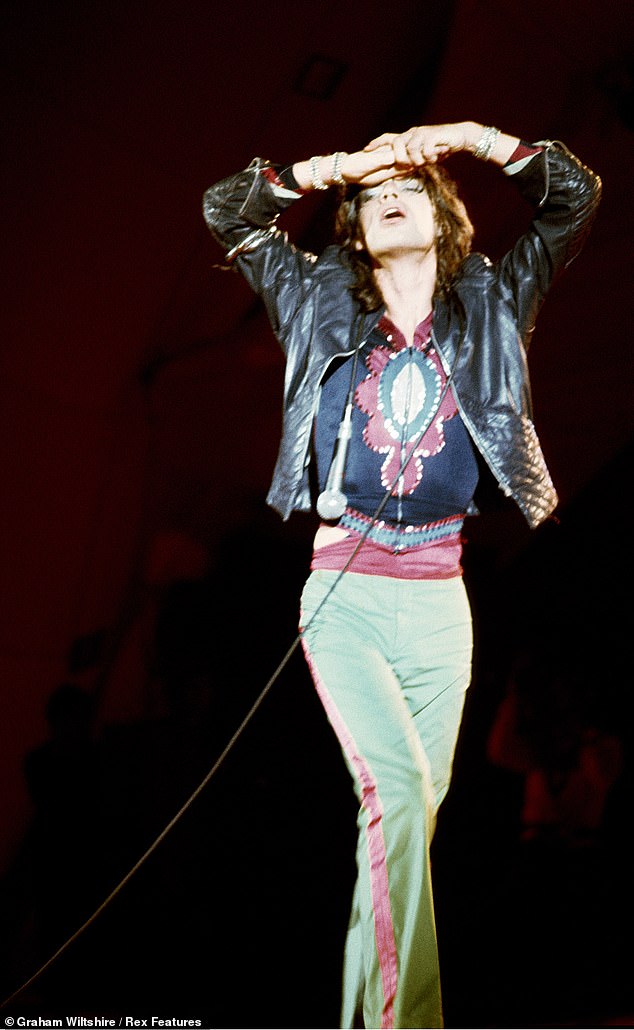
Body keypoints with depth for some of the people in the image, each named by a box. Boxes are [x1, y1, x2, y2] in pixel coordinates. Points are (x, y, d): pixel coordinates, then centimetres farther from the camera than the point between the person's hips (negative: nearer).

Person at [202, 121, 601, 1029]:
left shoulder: (491, 304, 10)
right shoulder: (322, 303, 9)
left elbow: (576, 196, 7)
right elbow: (228, 211, 9)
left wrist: (471, 138, -2)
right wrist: (329, 168, -2)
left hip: (439, 602, 2)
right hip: (345, 595, -2)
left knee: (414, 809, 5)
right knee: (398, 789, -21)